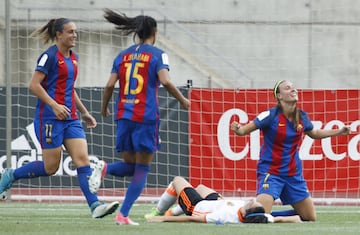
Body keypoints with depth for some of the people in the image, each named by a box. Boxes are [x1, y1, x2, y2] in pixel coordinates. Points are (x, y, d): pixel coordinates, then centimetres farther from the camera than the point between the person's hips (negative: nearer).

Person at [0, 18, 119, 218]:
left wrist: (84, 113, 24)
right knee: (51, 167, -2)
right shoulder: (50, 56, -11)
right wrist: (55, 105, -25)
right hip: (49, 117, -7)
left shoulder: (73, 58, 14)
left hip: (70, 118, 7)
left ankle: (95, 206, -15)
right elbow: (34, 85, -16)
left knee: (83, 159, -7)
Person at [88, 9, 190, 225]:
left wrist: (104, 108, 19)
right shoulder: (157, 54, -2)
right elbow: (165, 81, -16)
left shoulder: (123, 55, 11)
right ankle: (123, 215, -6)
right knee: (142, 170, 4)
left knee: (130, 165, 17)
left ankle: (105, 168, -15)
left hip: (124, 116, 5)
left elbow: (110, 85, 4)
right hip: (146, 117, -5)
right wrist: (183, 100, -2)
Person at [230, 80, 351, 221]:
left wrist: (339, 132, 17)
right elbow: (244, 130, -16)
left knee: (311, 218, 8)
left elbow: (314, 134, 21)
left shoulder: (302, 117, 0)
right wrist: (237, 129, -39)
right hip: (270, 172, -6)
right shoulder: (271, 115, -16)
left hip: (293, 174, 6)